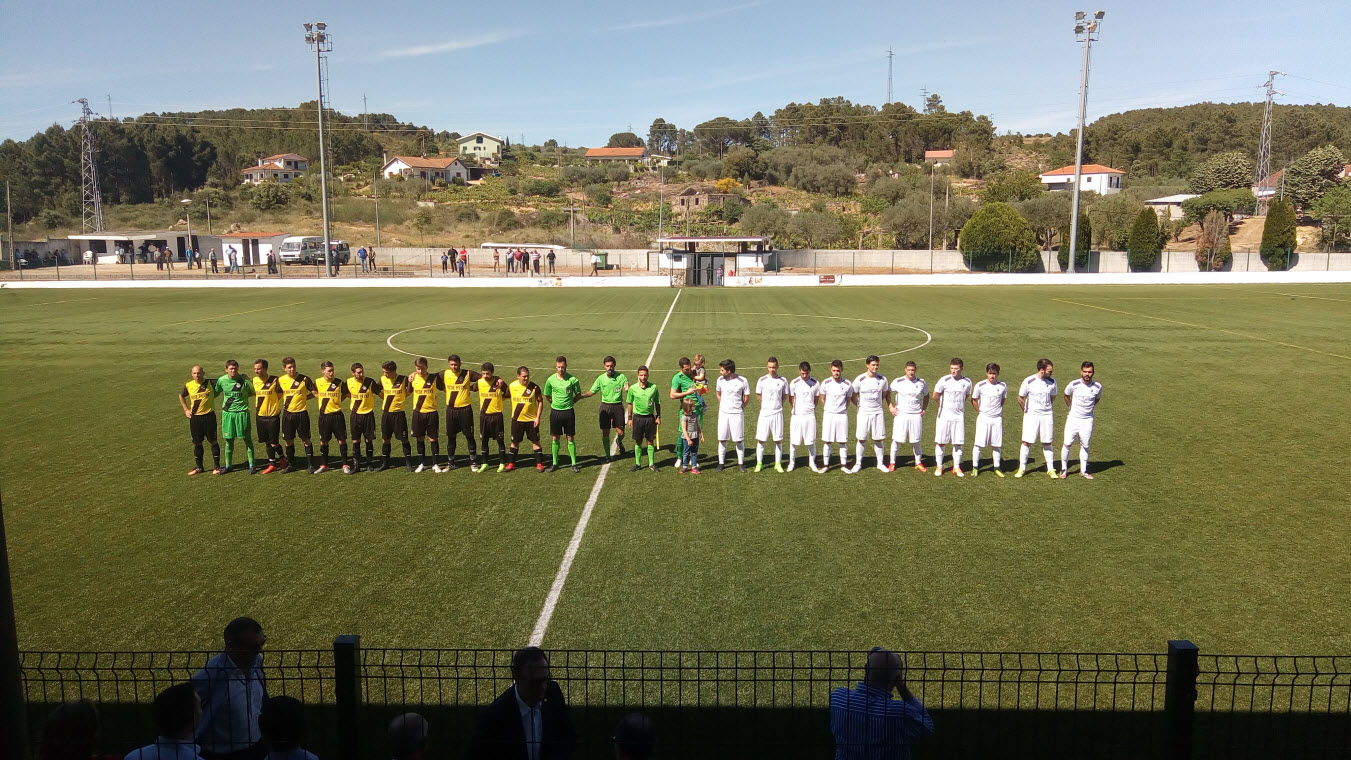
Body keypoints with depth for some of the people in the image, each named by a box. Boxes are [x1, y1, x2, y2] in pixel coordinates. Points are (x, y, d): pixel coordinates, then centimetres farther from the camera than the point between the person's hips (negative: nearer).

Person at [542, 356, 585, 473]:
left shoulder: (572, 380, -8)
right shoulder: (550, 380, -3)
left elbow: (578, 395, 5)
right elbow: (546, 396, 12)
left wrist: (569, 402, 3)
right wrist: (555, 403, 9)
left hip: (568, 412, -2)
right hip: (555, 412, 2)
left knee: (570, 438, 3)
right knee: (555, 438, 8)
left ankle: (574, 464, 11)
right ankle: (555, 463, 18)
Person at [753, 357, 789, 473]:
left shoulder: (783, 381, 1)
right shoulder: (762, 380, 0)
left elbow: (784, 395, 13)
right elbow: (758, 395, 10)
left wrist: (778, 405, 7)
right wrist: (766, 405, 9)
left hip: (777, 413, 0)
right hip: (764, 413, 0)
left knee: (778, 440, 4)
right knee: (760, 439, 0)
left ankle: (778, 464, 14)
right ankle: (759, 463, 10)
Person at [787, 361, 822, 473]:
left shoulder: (815, 383, 1)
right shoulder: (794, 383, -3)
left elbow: (816, 399, 12)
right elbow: (791, 399, 7)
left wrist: (811, 409, 7)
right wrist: (796, 409, 7)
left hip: (810, 415, 1)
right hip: (797, 415, -1)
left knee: (811, 441, 4)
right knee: (793, 441, 3)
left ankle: (812, 463, 18)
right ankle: (792, 462, 17)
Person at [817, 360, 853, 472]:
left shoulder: (848, 384, -4)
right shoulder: (825, 383, -4)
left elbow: (848, 400, 10)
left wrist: (843, 409, 10)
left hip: (842, 415, 0)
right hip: (828, 414, 0)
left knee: (843, 441, 4)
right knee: (827, 441, 3)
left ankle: (843, 465, 14)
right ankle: (825, 465, 11)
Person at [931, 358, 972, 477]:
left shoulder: (967, 382, 0)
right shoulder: (944, 380, -9)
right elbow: (935, 396, 0)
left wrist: (958, 405, 12)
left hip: (959, 416, 2)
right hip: (944, 416, -2)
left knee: (958, 443, 5)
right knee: (940, 442, 2)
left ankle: (956, 467, 16)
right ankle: (939, 466, 14)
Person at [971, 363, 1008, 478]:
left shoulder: (1003, 386, 0)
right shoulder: (980, 385, -6)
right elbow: (974, 400, 6)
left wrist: (998, 410, 11)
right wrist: (980, 412, 4)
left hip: (997, 418, 2)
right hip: (983, 418, -2)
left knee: (997, 444, 7)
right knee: (979, 443, -3)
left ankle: (997, 467, 18)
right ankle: (975, 467, 7)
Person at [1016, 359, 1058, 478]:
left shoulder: (1052, 381, -1)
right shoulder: (1028, 381, -11)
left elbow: (1052, 398, 15)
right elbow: (1020, 399, 1)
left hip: (1047, 415, 2)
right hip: (1031, 415, -2)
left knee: (1047, 443, 6)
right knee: (1027, 442, -2)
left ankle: (1050, 469, 15)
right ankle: (1022, 468, 10)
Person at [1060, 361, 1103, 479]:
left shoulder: (1098, 386, -7)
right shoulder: (1074, 384, -11)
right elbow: (1066, 396, 11)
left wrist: (1089, 407, 12)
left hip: (1087, 420, 1)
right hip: (1073, 418, -1)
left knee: (1084, 446, 8)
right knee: (1067, 444, -3)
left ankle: (1083, 470, 21)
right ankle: (1064, 469, 13)